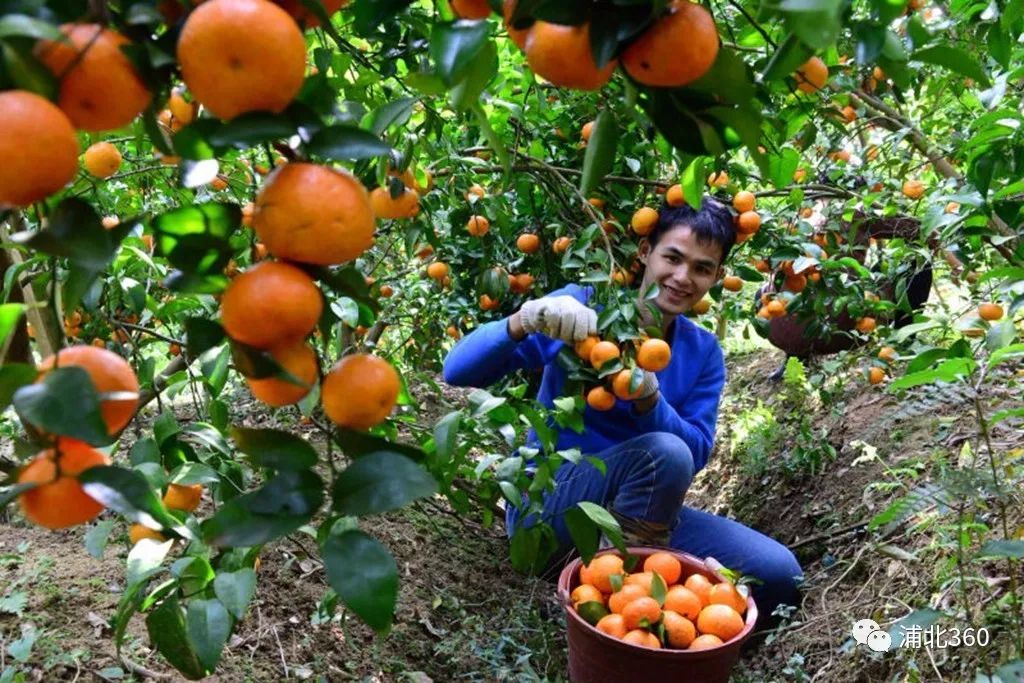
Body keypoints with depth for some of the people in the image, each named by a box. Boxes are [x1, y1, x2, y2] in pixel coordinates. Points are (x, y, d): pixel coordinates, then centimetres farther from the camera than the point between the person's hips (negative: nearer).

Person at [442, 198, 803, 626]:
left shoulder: (703, 351, 2)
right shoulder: (585, 305, -12)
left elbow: (696, 454, -9)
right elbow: (459, 371, -18)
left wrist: (646, 395, -28)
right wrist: (526, 318, -38)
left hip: (645, 512, 5)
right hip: (547, 501, -4)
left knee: (778, 575, -12)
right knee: (665, 452, -33)